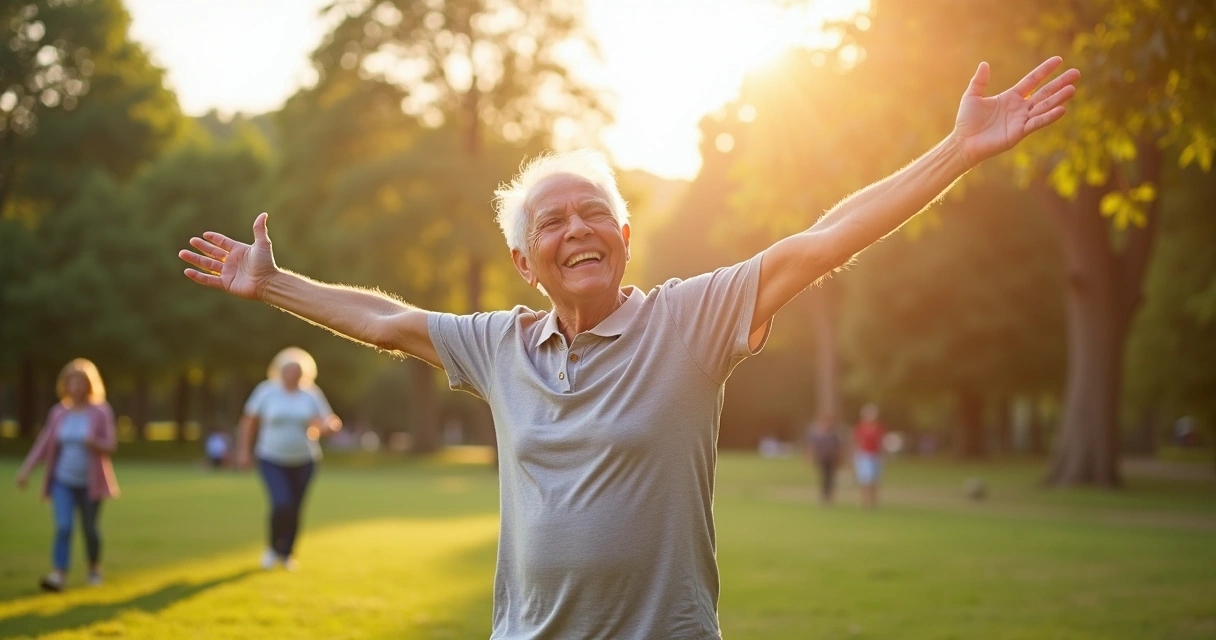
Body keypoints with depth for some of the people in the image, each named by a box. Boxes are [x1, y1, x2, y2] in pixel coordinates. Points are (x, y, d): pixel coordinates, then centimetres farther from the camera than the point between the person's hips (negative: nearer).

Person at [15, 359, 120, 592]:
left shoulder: (101, 412, -8)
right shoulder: (58, 412, 0)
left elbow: (111, 445, -9)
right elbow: (43, 443, 2)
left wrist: (93, 443, -30)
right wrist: (26, 469, -5)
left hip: (90, 482, -1)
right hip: (62, 481, 1)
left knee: (89, 528, 8)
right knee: (63, 527, -12)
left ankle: (95, 568, 32)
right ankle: (58, 575, -16)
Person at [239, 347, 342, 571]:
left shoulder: (311, 394, -1)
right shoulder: (266, 391, -6)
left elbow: (328, 423, -1)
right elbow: (249, 421, 2)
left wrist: (327, 426, -24)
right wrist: (244, 450, 1)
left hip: (303, 460, 2)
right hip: (272, 460, -2)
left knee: (295, 509, 6)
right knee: (282, 504, -18)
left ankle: (286, 553, 27)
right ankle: (273, 548, 8)